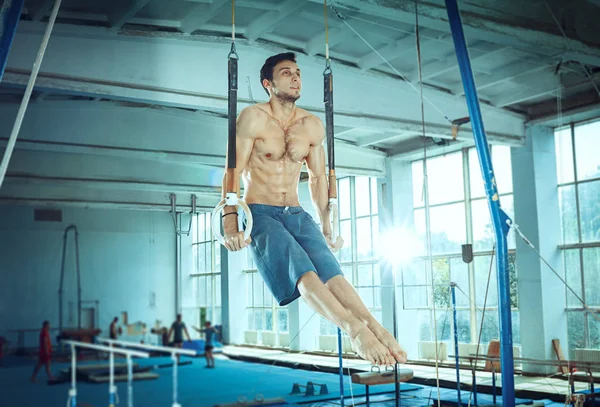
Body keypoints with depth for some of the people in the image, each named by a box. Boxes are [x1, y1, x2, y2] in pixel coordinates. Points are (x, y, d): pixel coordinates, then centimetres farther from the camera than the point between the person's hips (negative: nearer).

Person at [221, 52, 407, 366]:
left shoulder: (313, 126, 11)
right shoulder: (253, 118, -3)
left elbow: (317, 178, 19)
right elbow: (233, 172, -9)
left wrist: (326, 229, 18)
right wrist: (229, 220, -22)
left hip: (296, 214, 5)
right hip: (259, 212, -5)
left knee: (332, 273, -19)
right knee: (303, 272, -29)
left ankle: (377, 329, -33)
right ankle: (356, 330, -45)